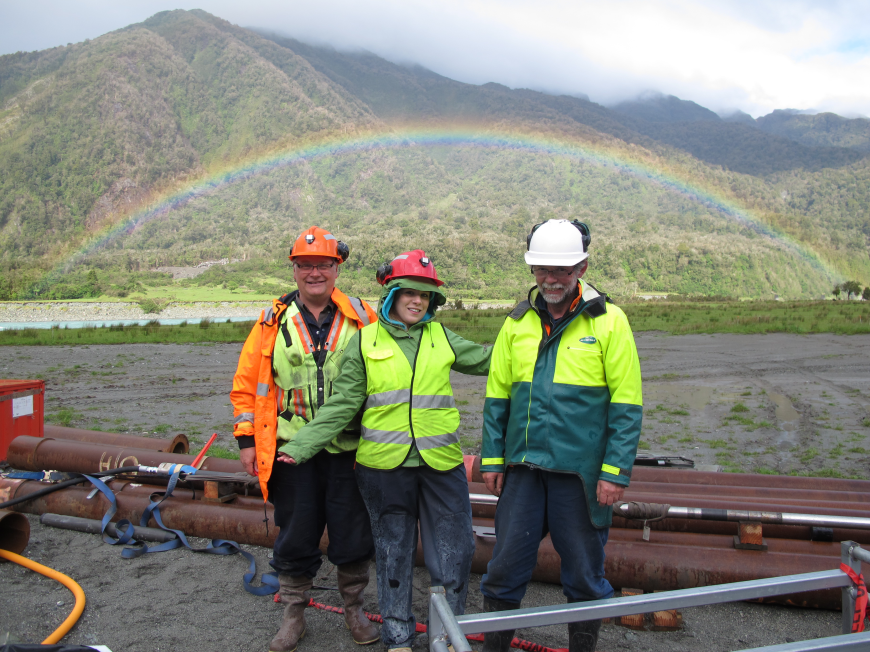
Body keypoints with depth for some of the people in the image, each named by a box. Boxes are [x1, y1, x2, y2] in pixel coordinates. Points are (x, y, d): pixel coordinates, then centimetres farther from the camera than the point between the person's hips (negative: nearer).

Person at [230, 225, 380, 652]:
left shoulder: (362, 319, 0)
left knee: (353, 537, 10)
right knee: (295, 537, 11)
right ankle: (294, 614, 30)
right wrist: (247, 440, 3)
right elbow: (246, 384, 7)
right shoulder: (274, 322, 2)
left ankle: (354, 609, 31)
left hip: (348, 450, 0)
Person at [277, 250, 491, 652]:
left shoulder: (441, 337, 7)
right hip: (384, 465, -1)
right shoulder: (365, 341, 0)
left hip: (442, 463, 2)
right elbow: (342, 405, 0)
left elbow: (487, 360, 15)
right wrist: (298, 447, -7)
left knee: (454, 551, 8)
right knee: (393, 553, 13)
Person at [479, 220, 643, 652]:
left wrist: (615, 471, -11)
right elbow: (497, 395, 11)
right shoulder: (518, 322, 7)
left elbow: (627, 405, -5)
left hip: (581, 471, -3)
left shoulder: (609, 321, -4)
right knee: (505, 566, 10)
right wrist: (492, 458, 6)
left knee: (584, 574, 11)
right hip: (523, 468, 3)